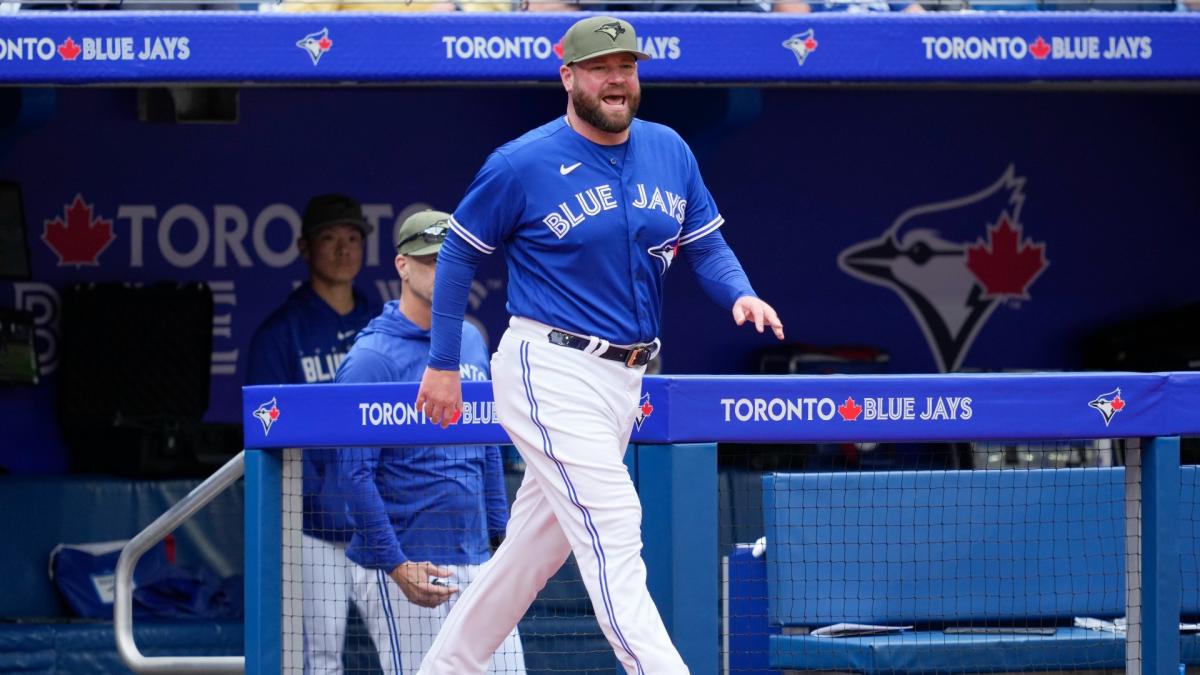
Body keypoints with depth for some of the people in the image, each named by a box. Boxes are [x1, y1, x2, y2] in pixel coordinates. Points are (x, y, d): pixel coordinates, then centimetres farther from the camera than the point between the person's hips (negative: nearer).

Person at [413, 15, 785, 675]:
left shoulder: (669, 152, 7)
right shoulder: (523, 164, -8)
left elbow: (706, 245, 13)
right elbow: (459, 250, 1)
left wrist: (740, 294, -9)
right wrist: (442, 363, 1)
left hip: (623, 377, 7)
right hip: (551, 372, -7)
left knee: (538, 544, 14)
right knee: (613, 528, -16)